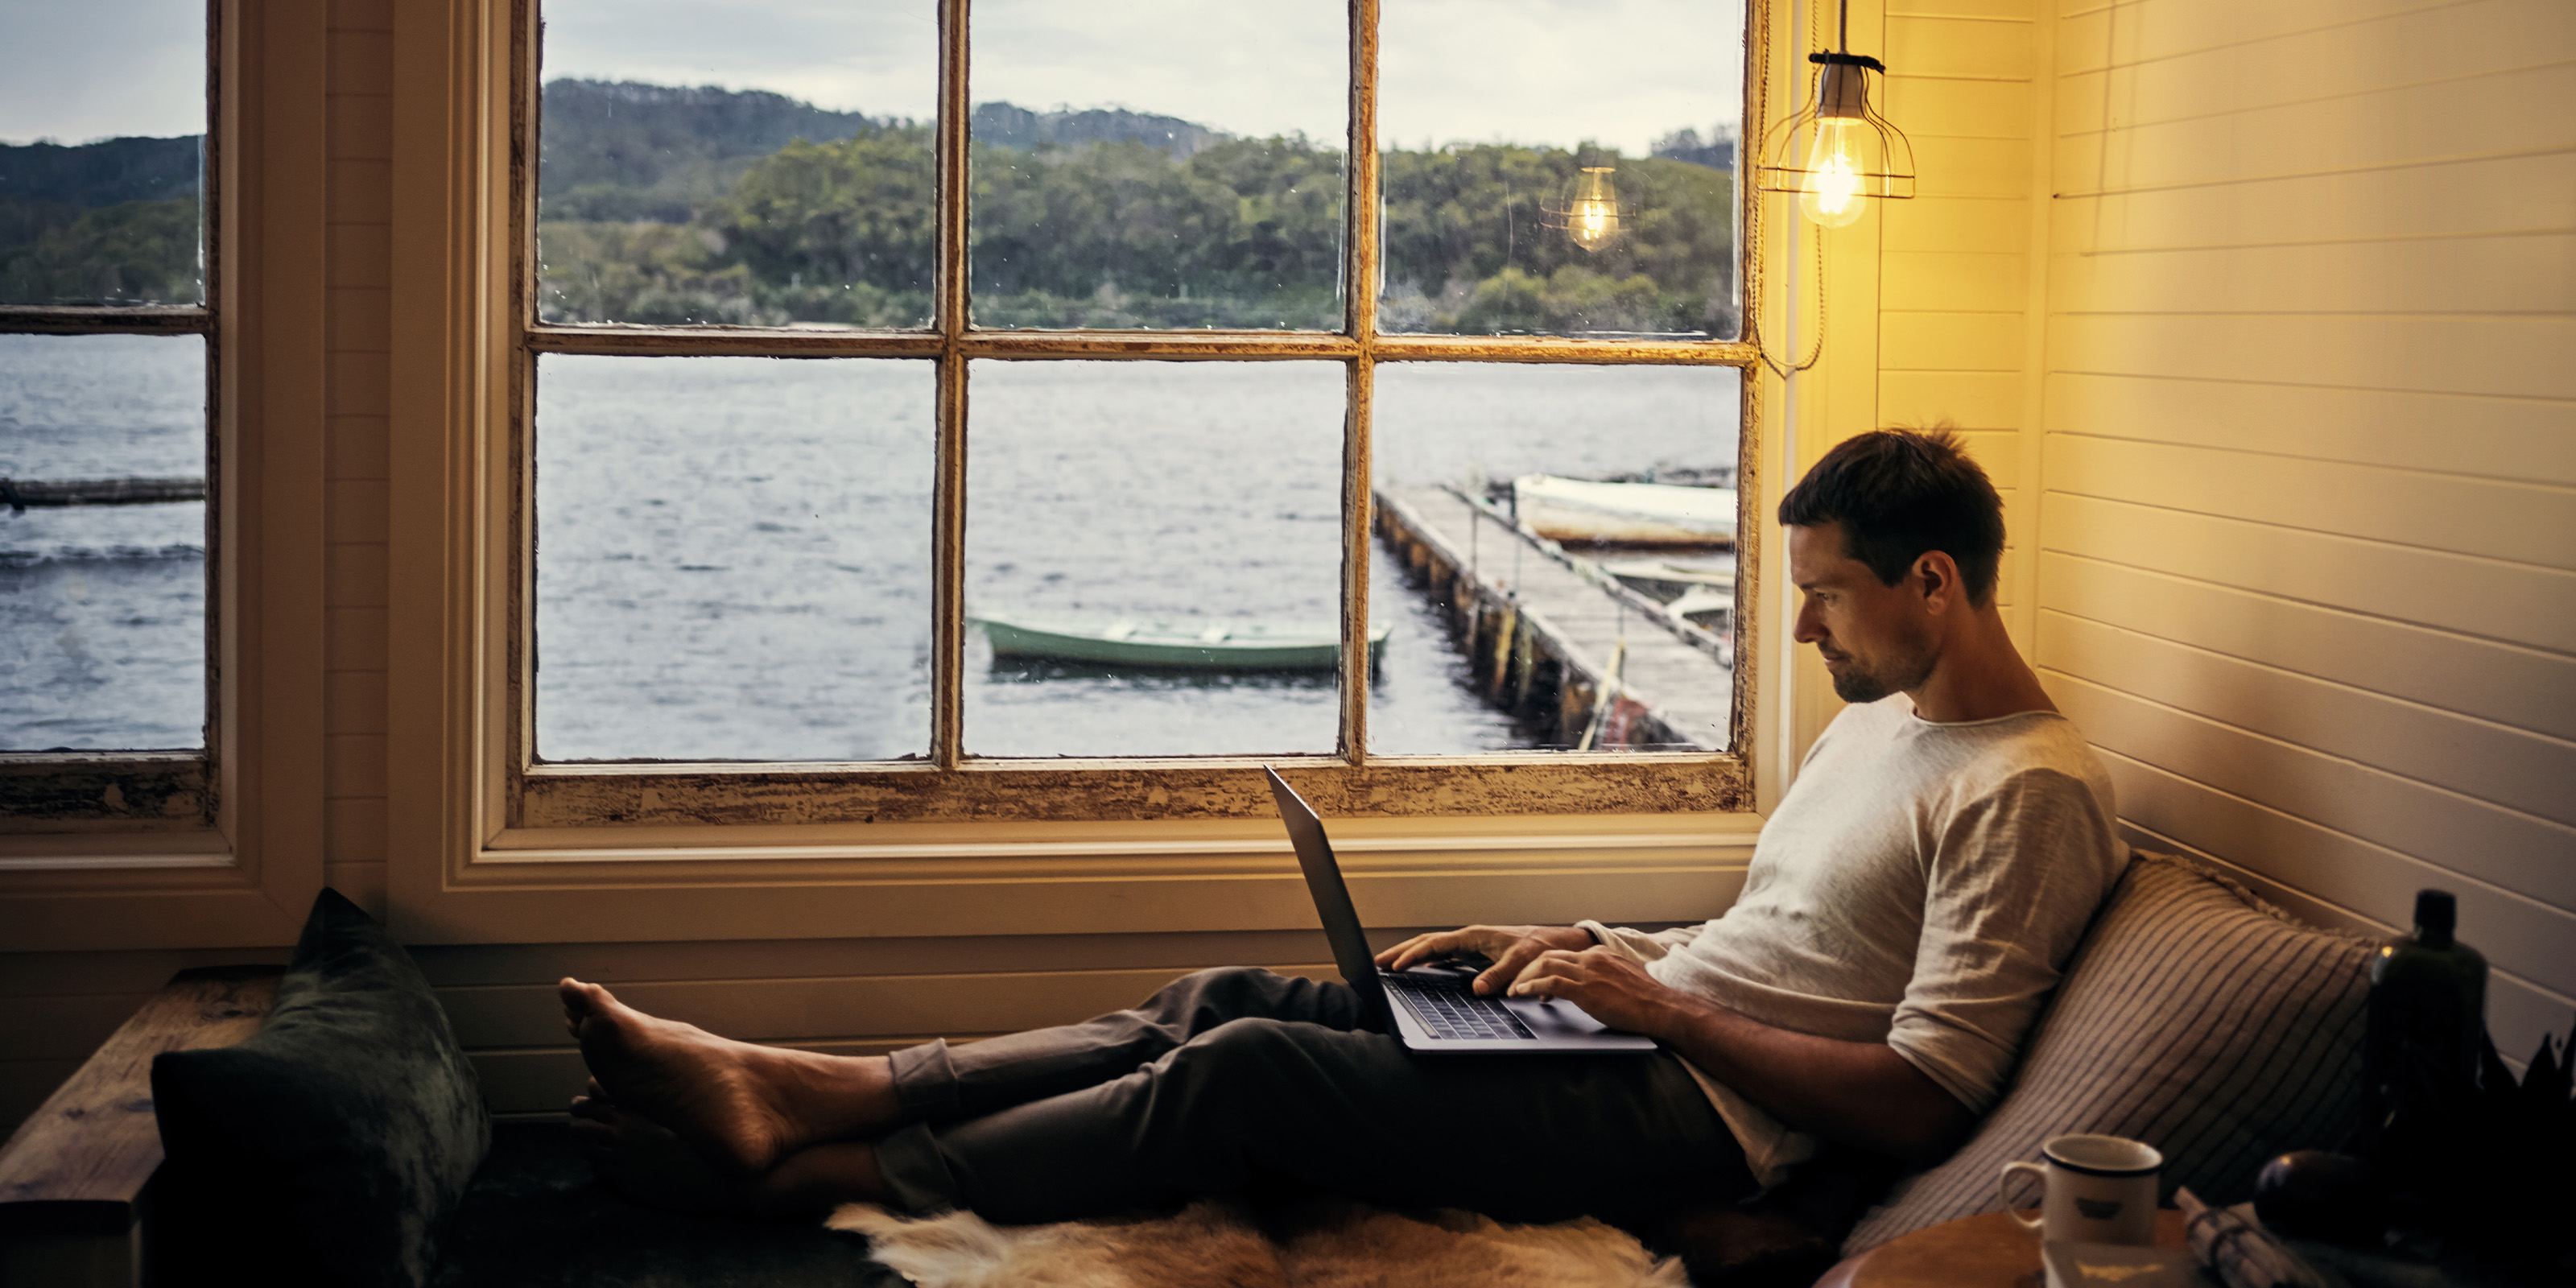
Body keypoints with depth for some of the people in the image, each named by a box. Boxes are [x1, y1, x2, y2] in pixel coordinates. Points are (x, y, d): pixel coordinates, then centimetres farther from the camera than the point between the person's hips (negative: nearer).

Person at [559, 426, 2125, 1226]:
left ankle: (812, 1176, -14)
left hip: (1701, 1115, -9)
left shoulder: (2031, 793, -13)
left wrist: (1662, 1006, -18)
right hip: (1658, 1033, 9)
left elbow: (1920, 1101, -19)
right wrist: (1567, 948, 11)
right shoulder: (1879, 720, 18)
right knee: (1224, 1001, -3)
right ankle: (798, 1087, -8)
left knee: (1249, 1069, -18)